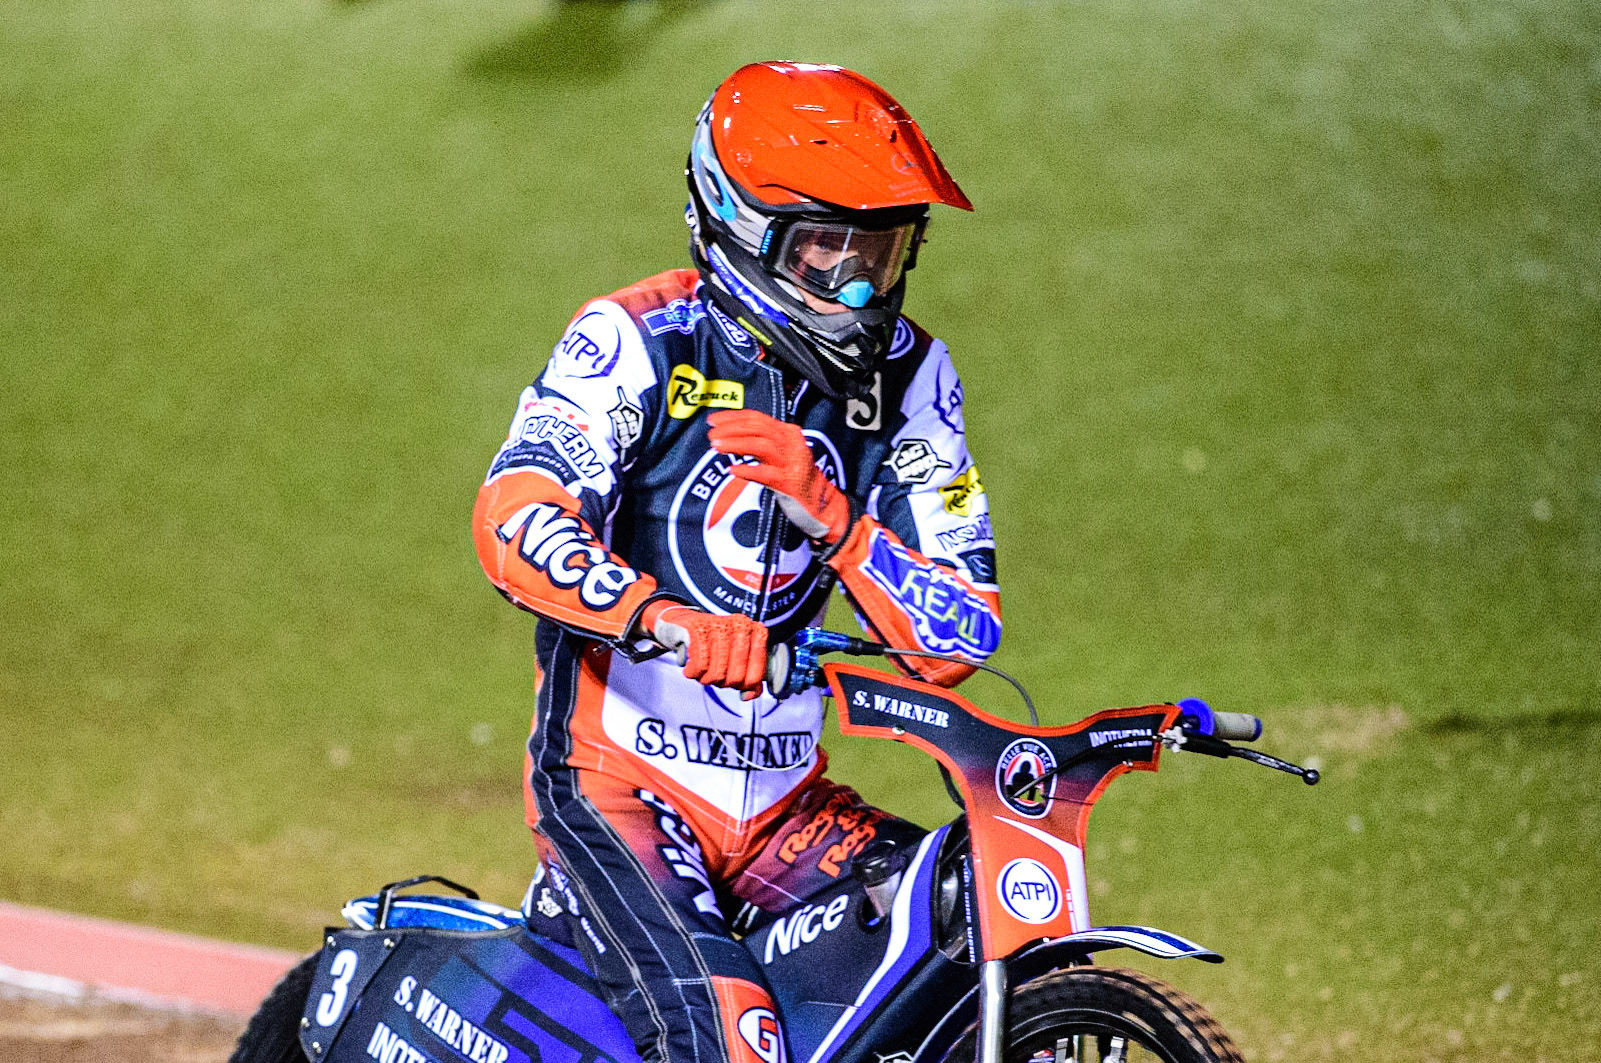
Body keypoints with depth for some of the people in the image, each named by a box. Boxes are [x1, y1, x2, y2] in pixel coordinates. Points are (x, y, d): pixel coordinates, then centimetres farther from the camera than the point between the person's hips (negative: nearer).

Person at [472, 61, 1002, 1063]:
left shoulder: (910, 374, 5)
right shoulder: (639, 339, -9)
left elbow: (959, 639, -2)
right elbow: (515, 518, -26)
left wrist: (827, 512, -18)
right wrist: (664, 619, -44)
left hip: (782, 804, 6)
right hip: (615, 778, -6)